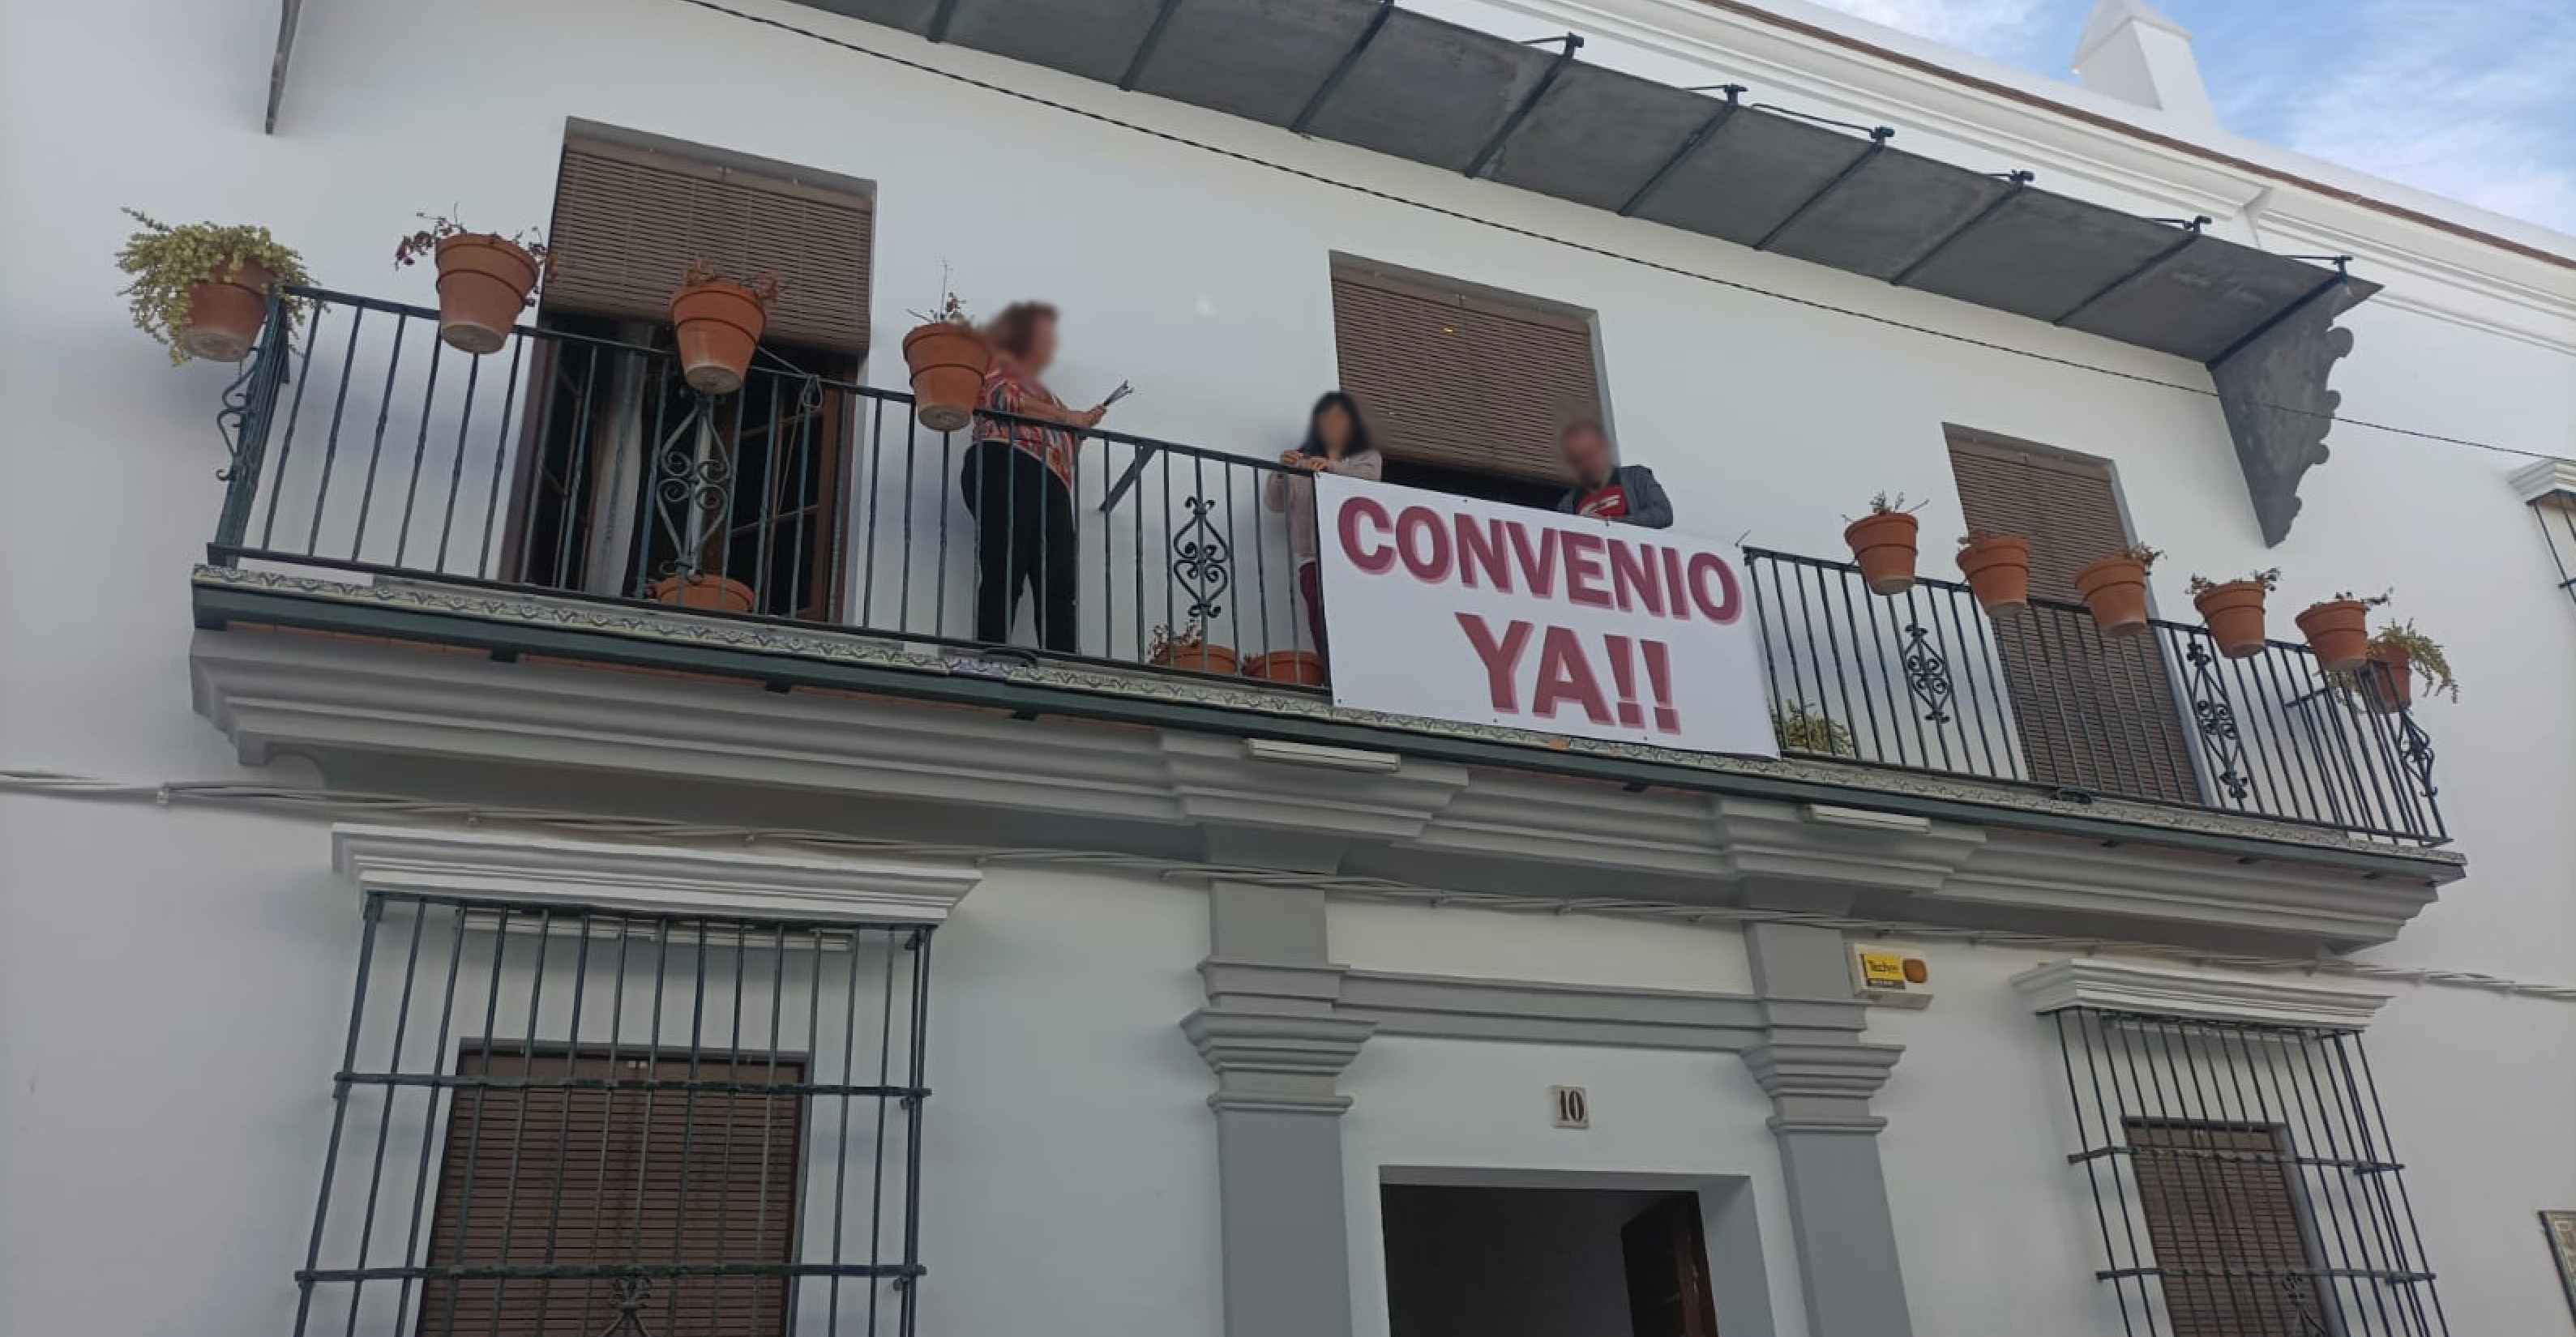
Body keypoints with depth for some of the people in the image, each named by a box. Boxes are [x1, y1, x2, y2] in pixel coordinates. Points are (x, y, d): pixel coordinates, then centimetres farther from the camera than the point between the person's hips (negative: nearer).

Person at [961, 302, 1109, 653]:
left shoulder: (1039, 389, 39)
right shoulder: (994, 362, 17)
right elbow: (1002, 399, -3)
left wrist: (1083, 424, 17)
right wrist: (1067, 417, 1)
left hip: (1050, 485, 8)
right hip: (1005, 470, -7)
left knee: (1060, 585, -11)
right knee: (1003, 577, -20)